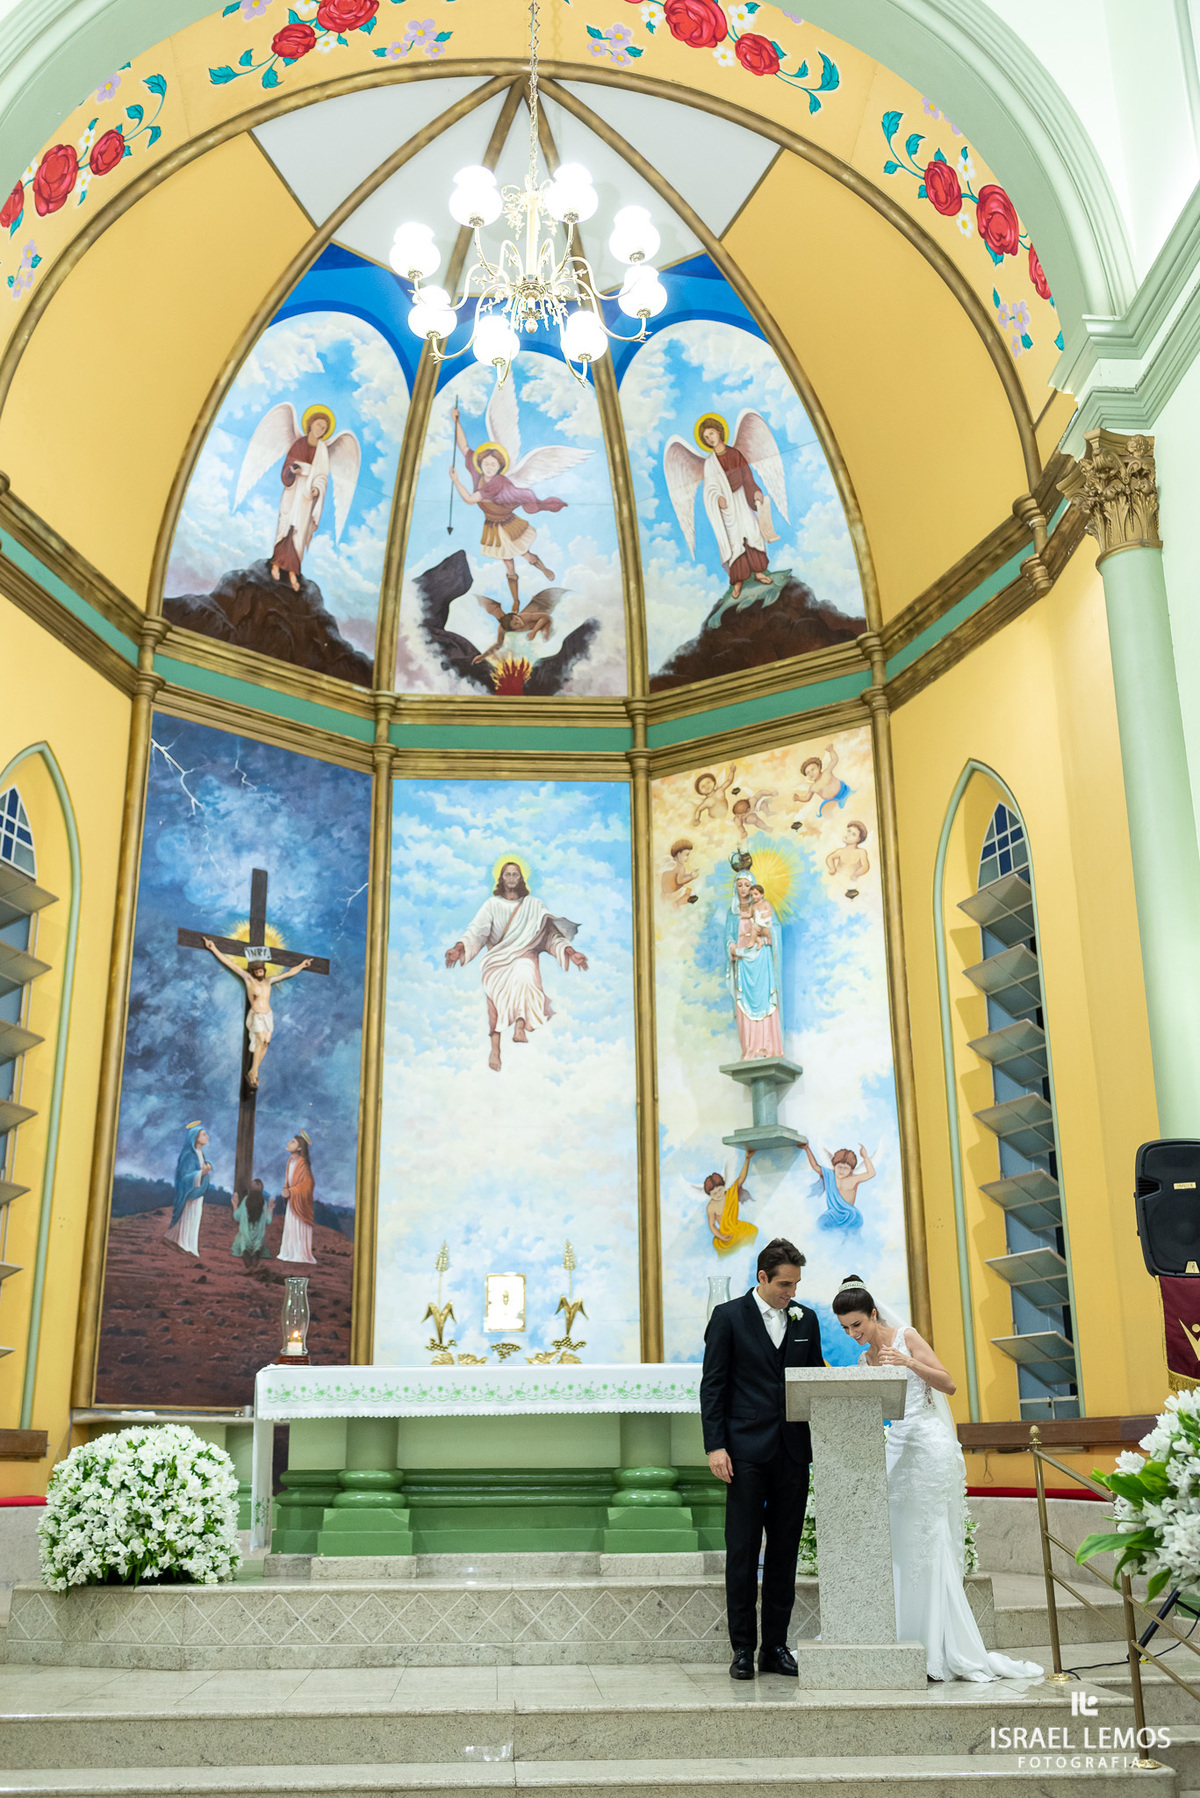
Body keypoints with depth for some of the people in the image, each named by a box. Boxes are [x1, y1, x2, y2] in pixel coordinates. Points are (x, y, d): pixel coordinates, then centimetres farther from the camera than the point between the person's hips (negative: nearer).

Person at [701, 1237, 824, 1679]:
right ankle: (742, 1649, 8)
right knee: (742, 1551, 0)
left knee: (785, 1551, 8)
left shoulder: (806, 1319, 10)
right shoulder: (728, 1316, -1)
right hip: (747, 1451, -4)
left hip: (793, 1452, 4)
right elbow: (712, 1385, -3)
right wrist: (715, 1446, -10)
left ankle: (776, 1646, 17)